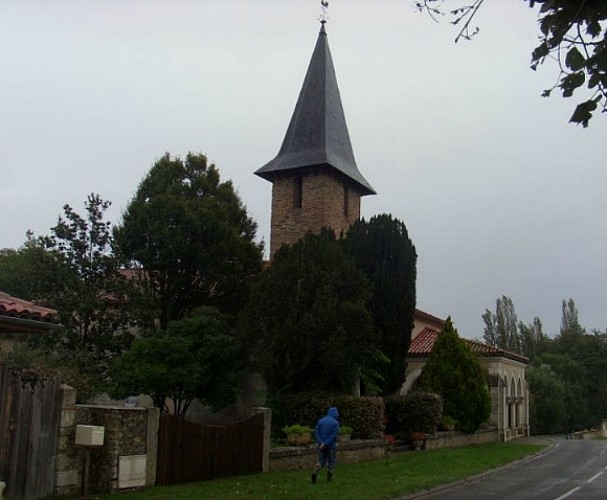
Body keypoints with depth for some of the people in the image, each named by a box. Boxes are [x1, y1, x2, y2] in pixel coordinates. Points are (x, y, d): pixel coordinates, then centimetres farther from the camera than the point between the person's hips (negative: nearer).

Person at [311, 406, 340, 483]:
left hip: (321, 445, 4)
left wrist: (321, 443, -12)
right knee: (331, 461, 11)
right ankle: (329, 478, 14)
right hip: (331, 445, -4)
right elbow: (334, 435, -18)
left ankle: (315, 472, -9)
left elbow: (316, 432, -3)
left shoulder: (320, 421, 5)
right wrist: (325, 444, -18)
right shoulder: (335, 423, -8)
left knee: (321, 461, 12)